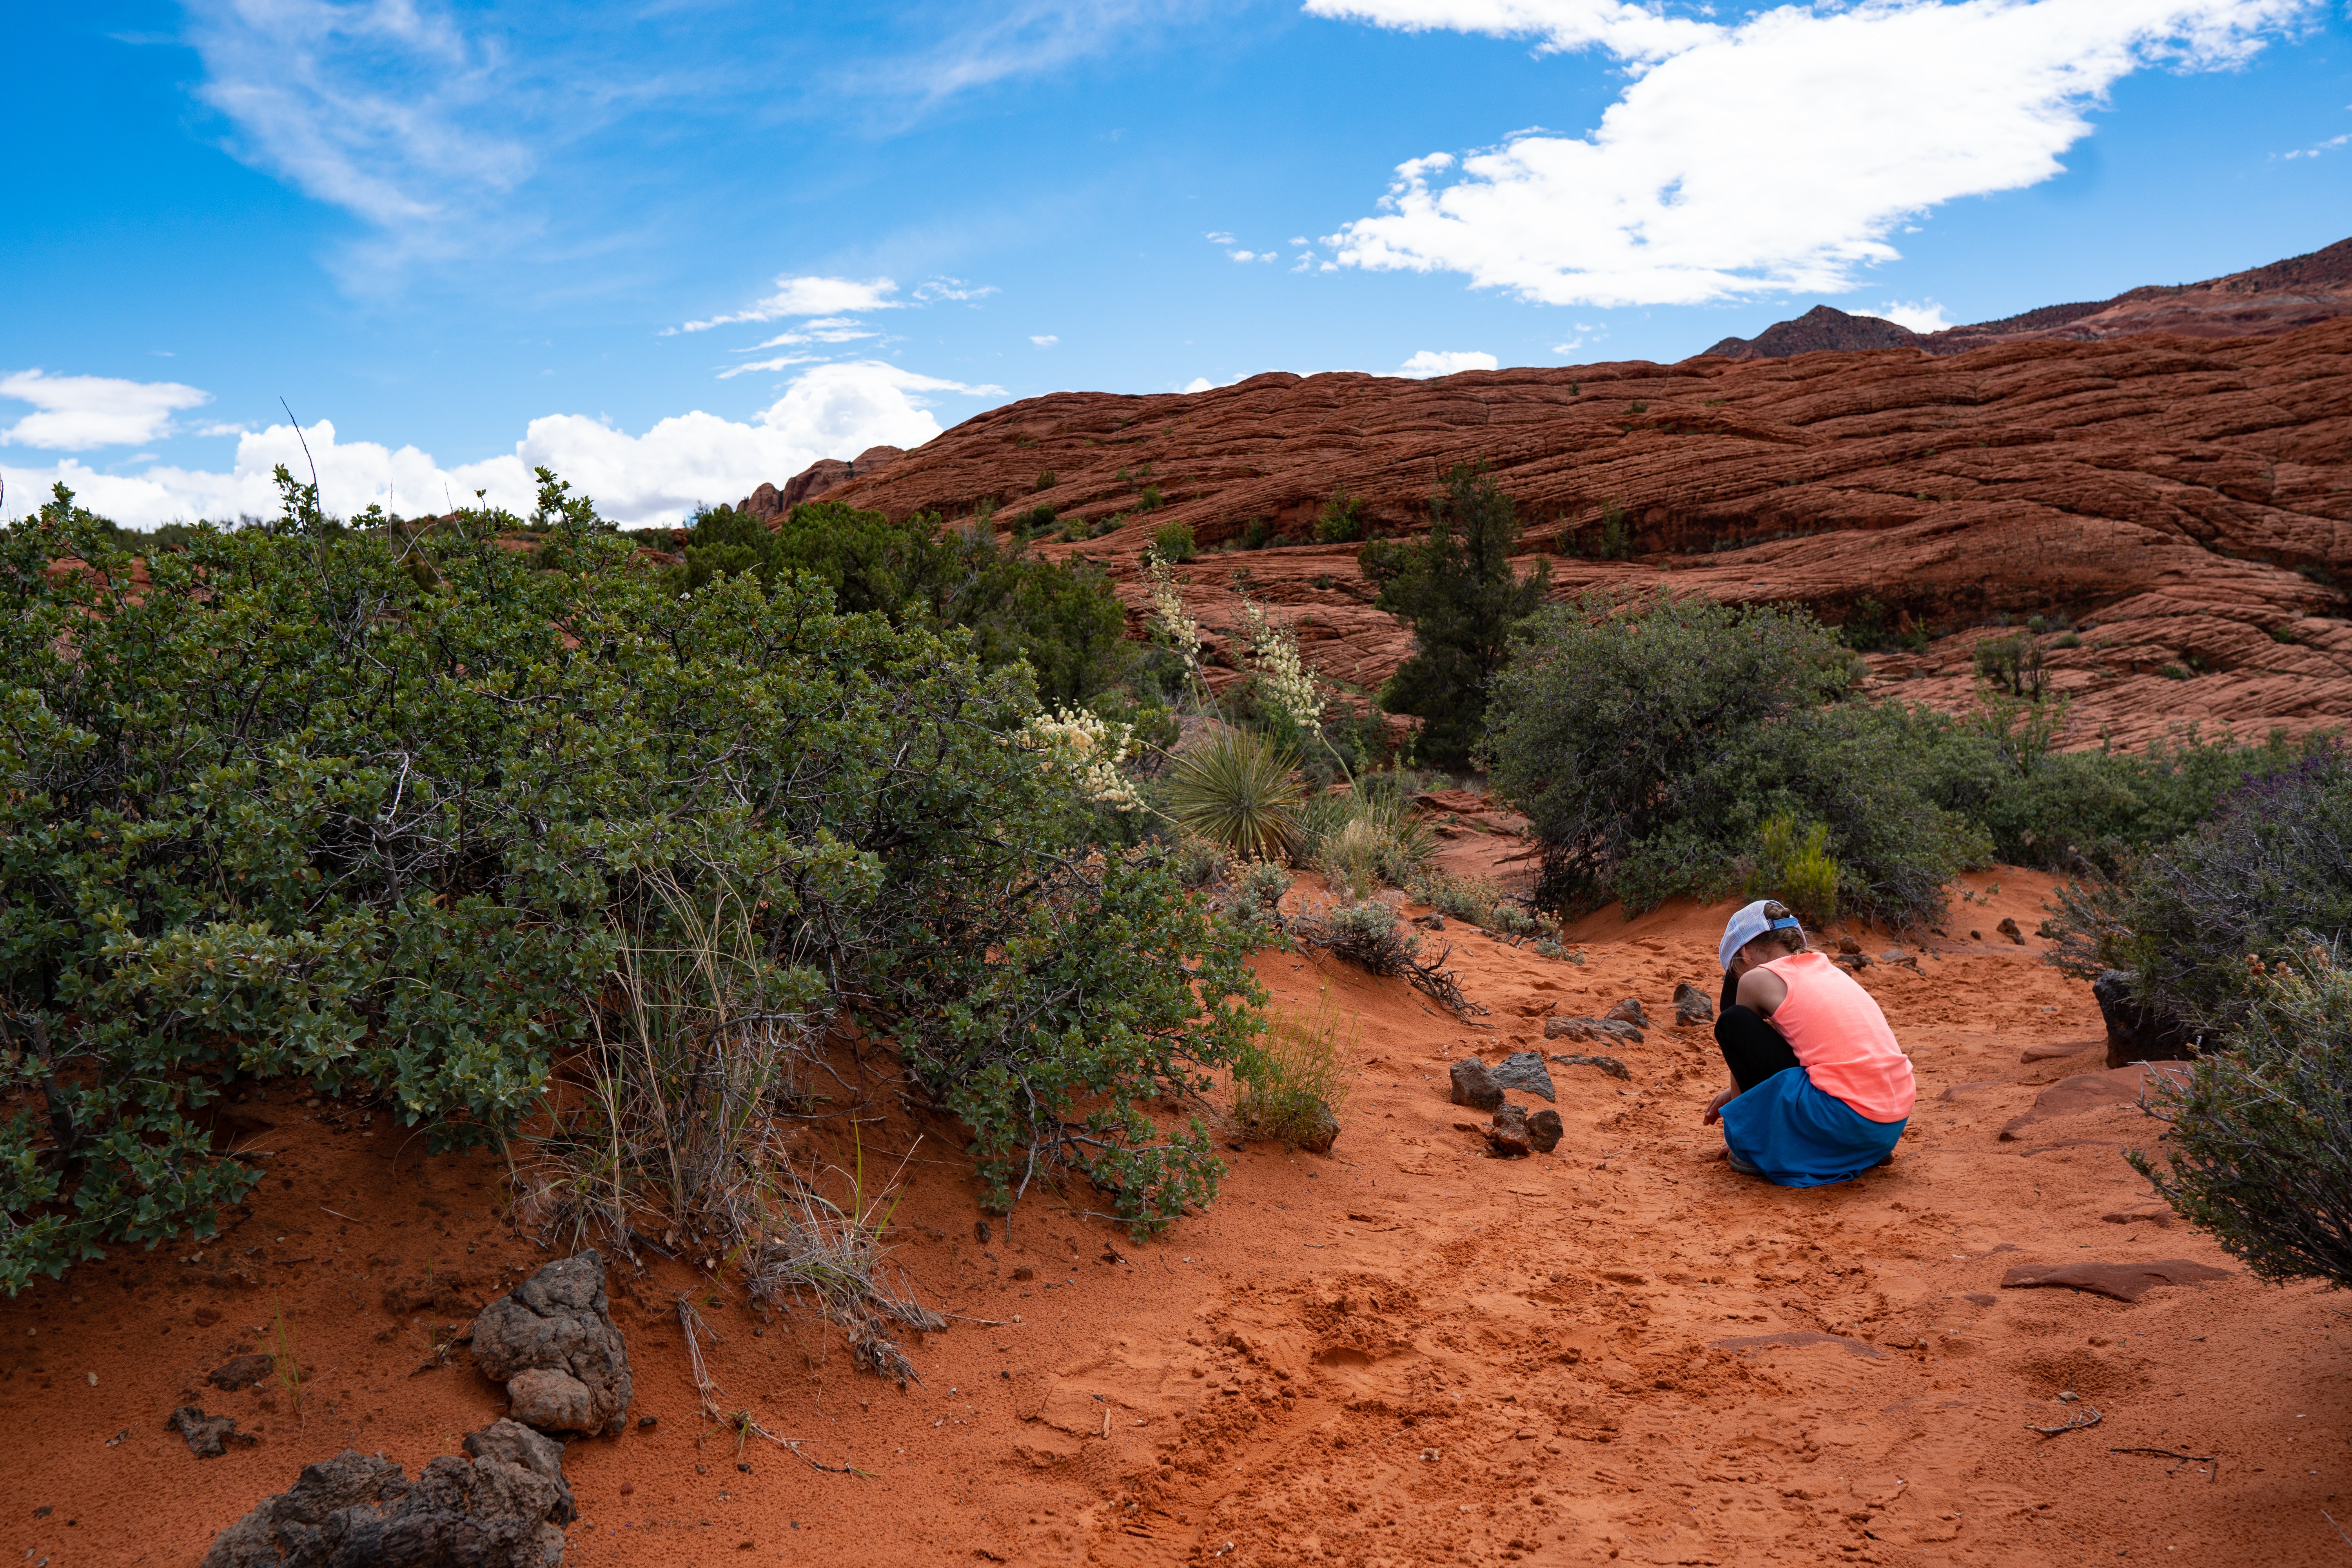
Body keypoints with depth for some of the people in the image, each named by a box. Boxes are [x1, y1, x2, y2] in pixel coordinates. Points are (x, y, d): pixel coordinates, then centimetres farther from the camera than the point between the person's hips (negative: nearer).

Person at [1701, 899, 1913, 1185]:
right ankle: (1869, 1151, 19)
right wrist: (1736, 1093, 45)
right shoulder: (1824, 966, 22)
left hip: (1846, 1118, -8)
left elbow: (1745, 1047, 16)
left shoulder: (1757, 978, 2)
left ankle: (1769, 1147, 7)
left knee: (1732, 1022, 0)